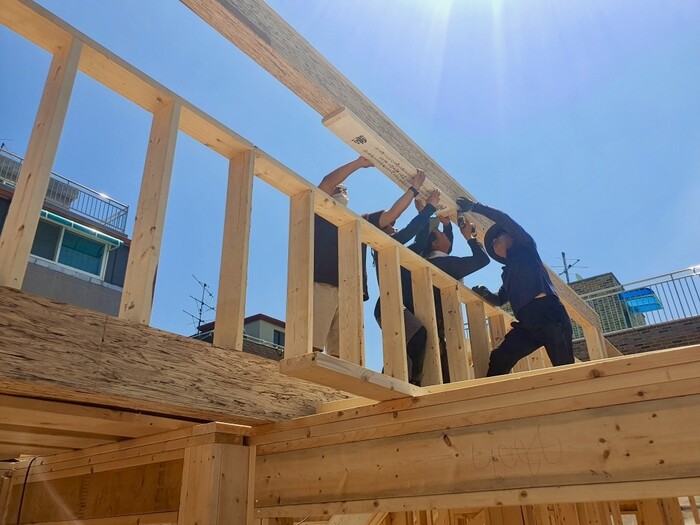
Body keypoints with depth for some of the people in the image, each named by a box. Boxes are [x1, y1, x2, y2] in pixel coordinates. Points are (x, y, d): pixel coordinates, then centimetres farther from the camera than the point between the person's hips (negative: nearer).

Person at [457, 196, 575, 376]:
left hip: (547, 312, -7)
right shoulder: (508, 272, 32)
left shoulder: (525, 249, 15)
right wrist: (485, 293, 10)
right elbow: (499, 300, 32)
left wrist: (474, 207, 10)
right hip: (528, 322, 7)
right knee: (499, 359, -7)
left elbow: (504, 220, 5)